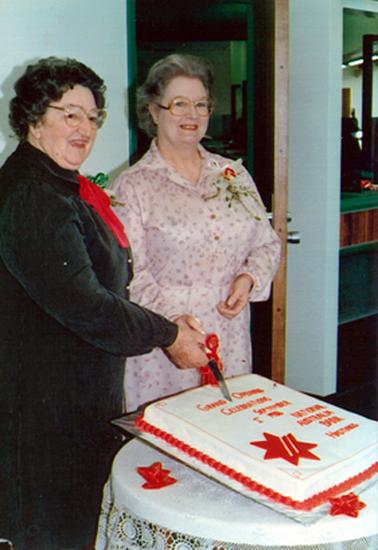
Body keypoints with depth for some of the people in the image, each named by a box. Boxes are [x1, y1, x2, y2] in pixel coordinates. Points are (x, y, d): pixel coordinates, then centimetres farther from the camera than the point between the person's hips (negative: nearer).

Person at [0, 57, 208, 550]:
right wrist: (167, 334, -13)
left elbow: (101, 288, 15)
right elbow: (86, 309, -25)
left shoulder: (63, 189, 12)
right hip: (44, 403, -10)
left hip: (80, 396, 10)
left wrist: (167, 326, 5)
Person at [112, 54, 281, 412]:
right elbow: (130, 273, -11)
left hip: (231, 342, 4)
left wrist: (249, 278, -6)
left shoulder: (235, 174, 10)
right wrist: (176, 323, -22)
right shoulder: (133, 186, -4)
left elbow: (267, 244, 14)